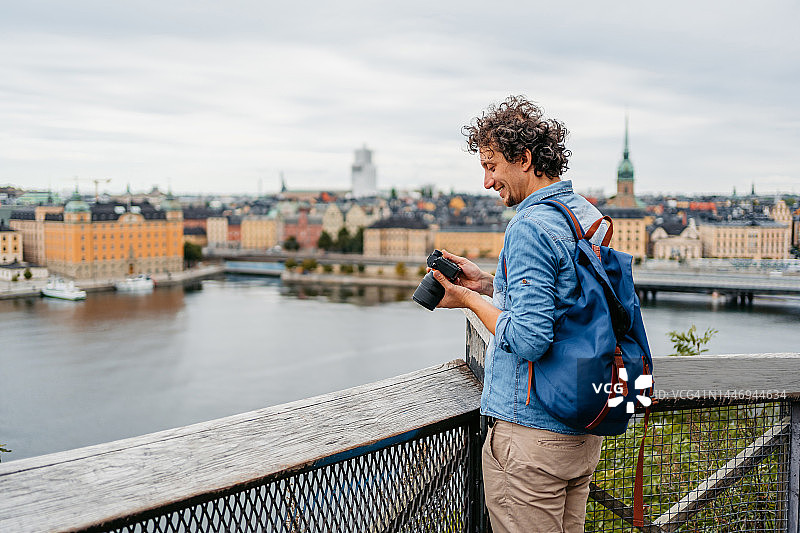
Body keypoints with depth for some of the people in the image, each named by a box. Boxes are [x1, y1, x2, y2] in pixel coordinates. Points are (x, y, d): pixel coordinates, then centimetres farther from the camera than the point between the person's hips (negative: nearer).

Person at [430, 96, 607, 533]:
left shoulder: (530, 227, -19)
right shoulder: (591, 217, 10)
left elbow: (529, 340, -24)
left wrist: (470, 300, -10)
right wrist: (490, 284, 13)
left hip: (532, 431, -9)